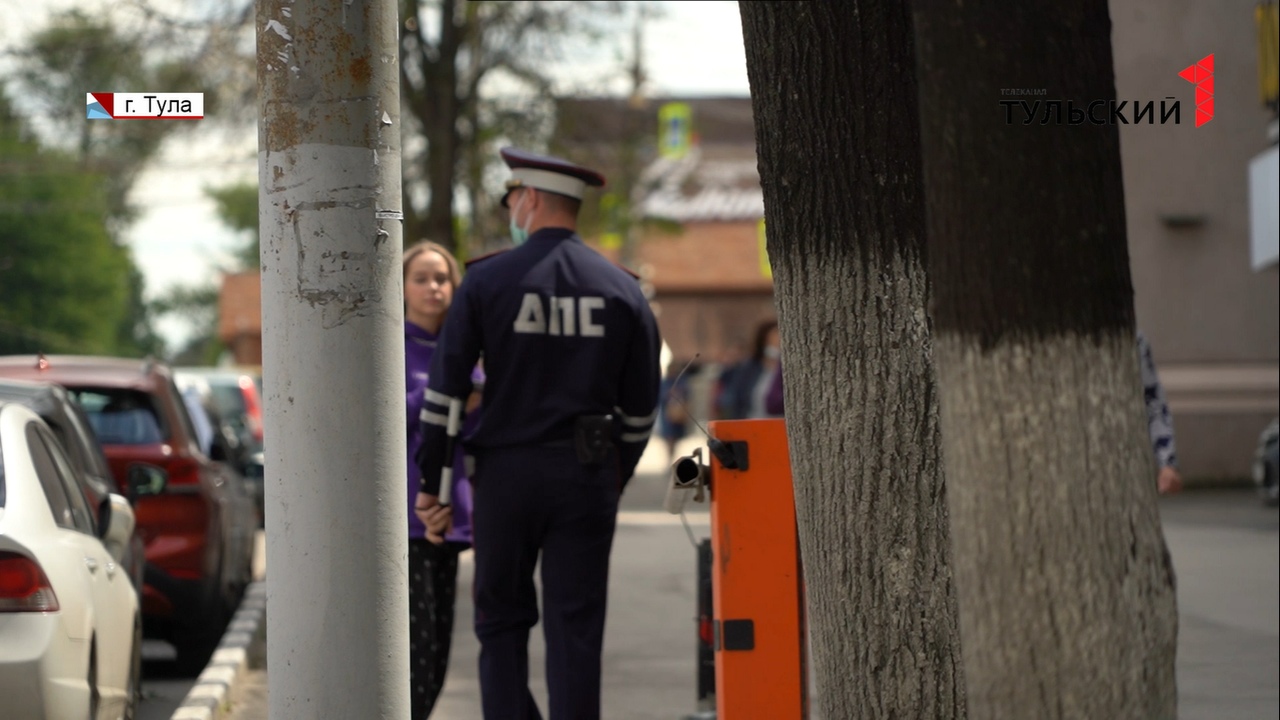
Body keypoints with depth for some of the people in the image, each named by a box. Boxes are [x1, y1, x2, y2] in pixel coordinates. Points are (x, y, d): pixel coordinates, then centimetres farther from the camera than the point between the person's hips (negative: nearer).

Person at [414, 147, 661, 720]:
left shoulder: (486, 280, -3)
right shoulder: (621, 290, 4)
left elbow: (444, 389, -5)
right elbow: (640, 408, 8)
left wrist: (429, 485, -1)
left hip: (505, 471, -1)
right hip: (587, 476, 1)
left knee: (501, 620, 10)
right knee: (575, 630, 3)